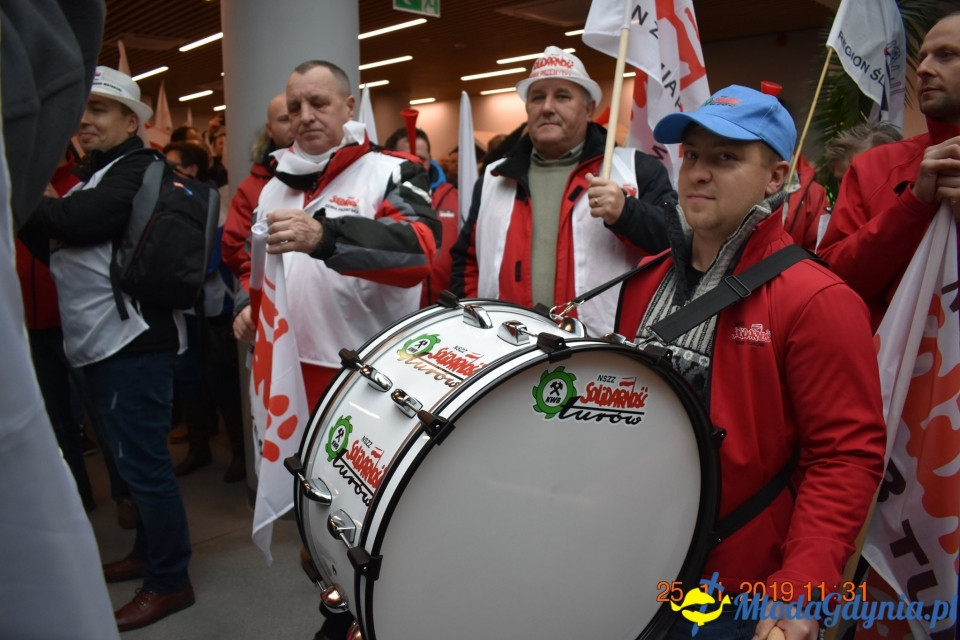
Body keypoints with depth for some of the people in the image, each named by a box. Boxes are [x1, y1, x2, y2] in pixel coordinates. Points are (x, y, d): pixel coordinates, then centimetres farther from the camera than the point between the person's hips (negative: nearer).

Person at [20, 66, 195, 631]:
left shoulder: (136, 171, -11)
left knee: (143, 462, -4)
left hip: (132, 342, -10)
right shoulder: (101, 173, 21)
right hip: (109, 341, 10)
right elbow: (65, 237, 20)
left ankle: (170, 581, 8)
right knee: (136, 457, 18)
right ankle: (150, 551, 33)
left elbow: (78, 221, -24)